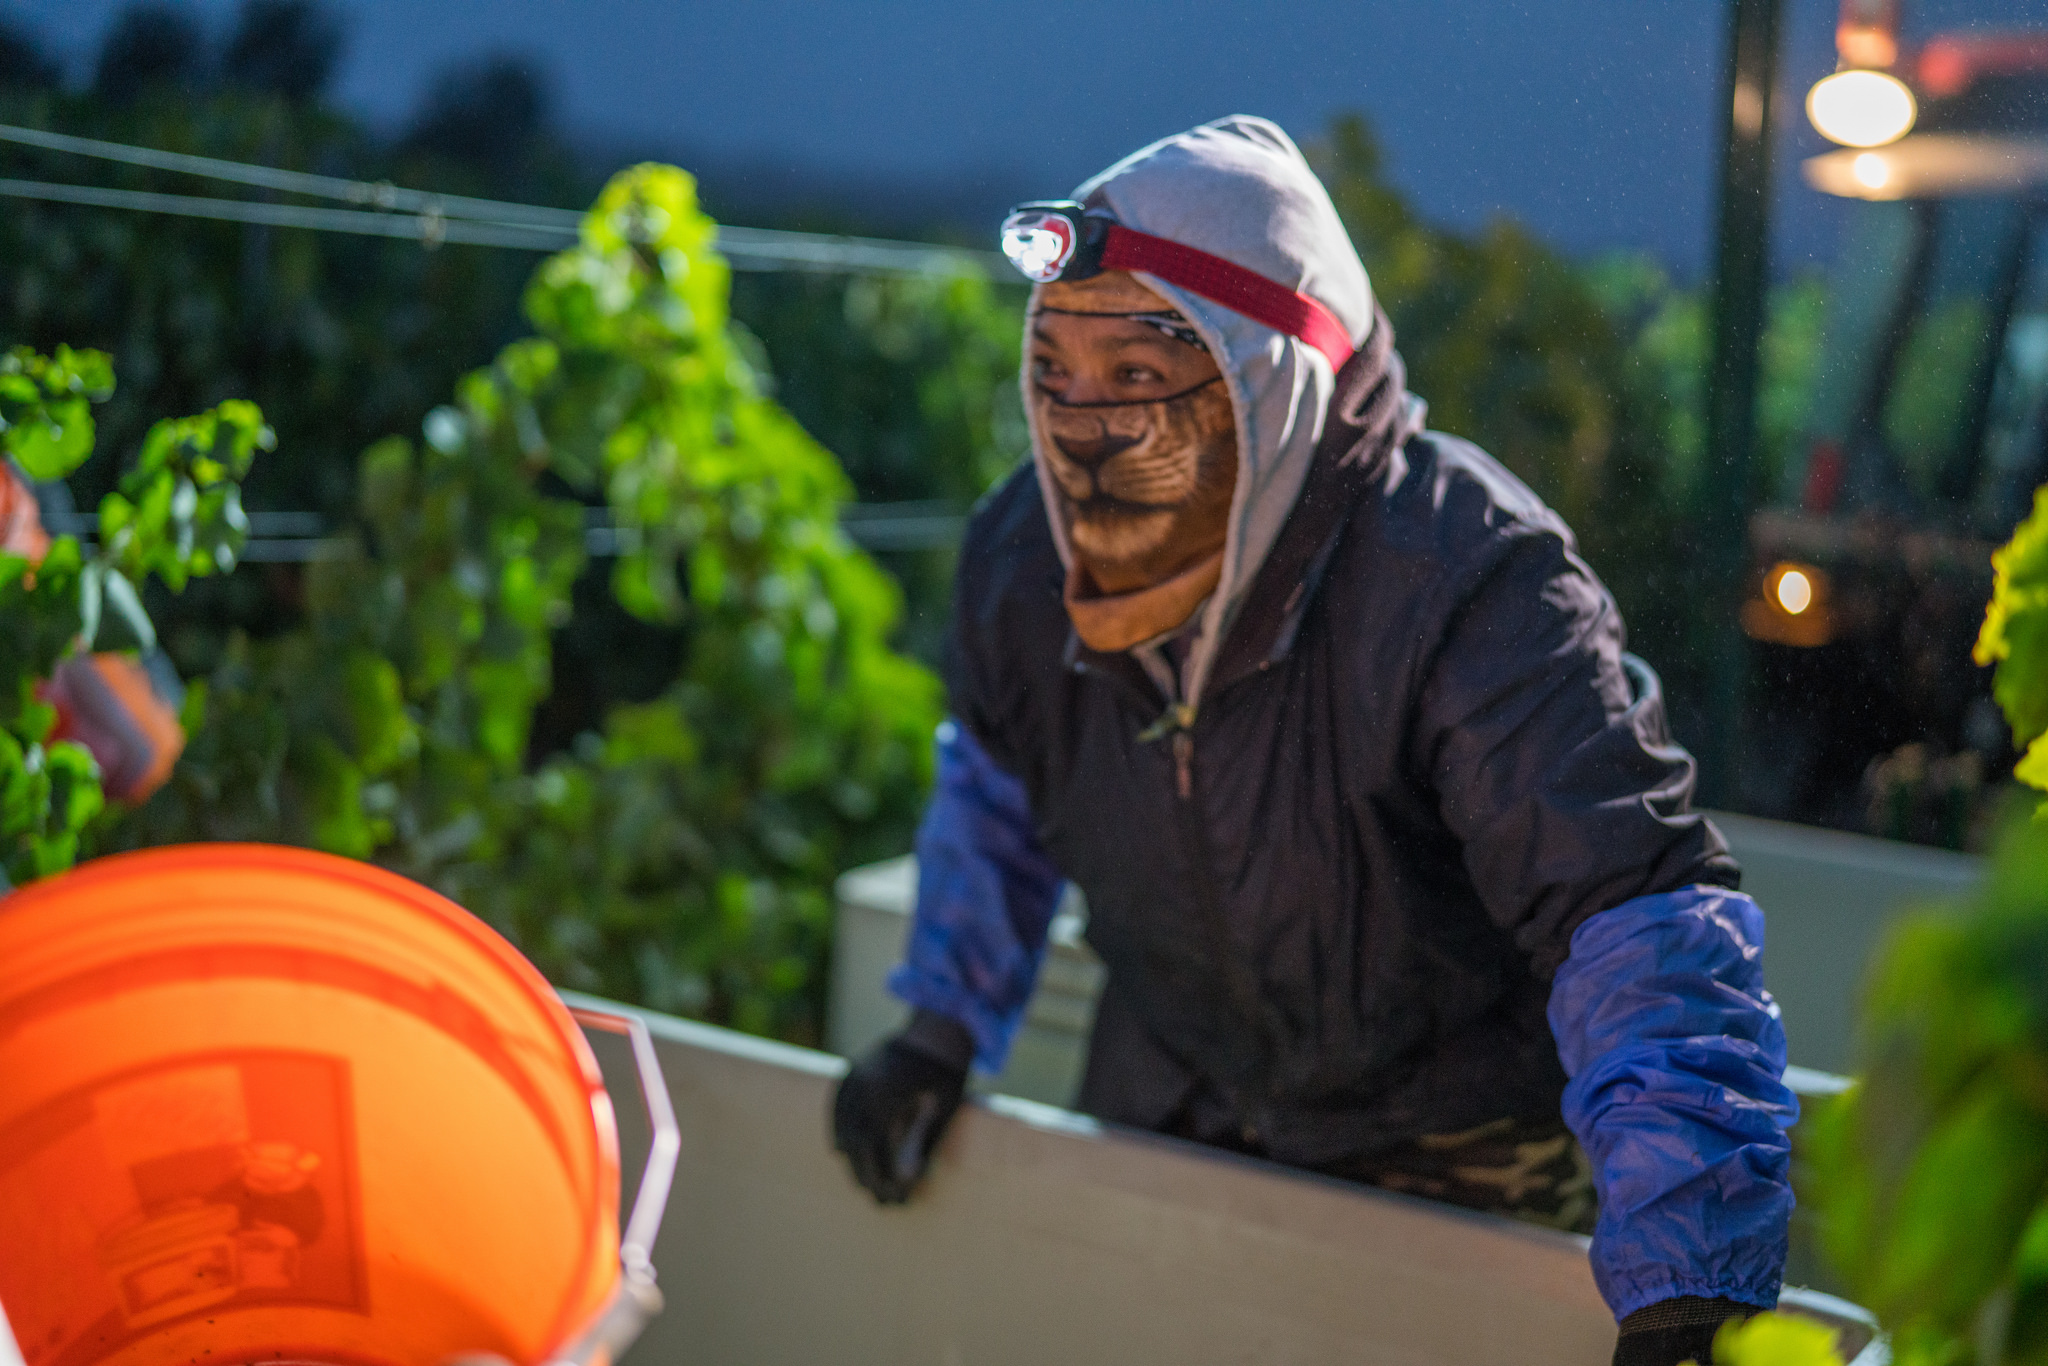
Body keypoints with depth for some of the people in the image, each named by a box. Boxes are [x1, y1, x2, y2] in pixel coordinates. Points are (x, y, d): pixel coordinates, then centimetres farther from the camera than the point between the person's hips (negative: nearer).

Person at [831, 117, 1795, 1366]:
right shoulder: (1026, 554, -14)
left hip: (1461, 1168, -5)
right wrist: (942, 1027, 7)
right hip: (1163, 1123, 5)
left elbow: (1649, 925, -40)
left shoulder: (1470, 588, -34)